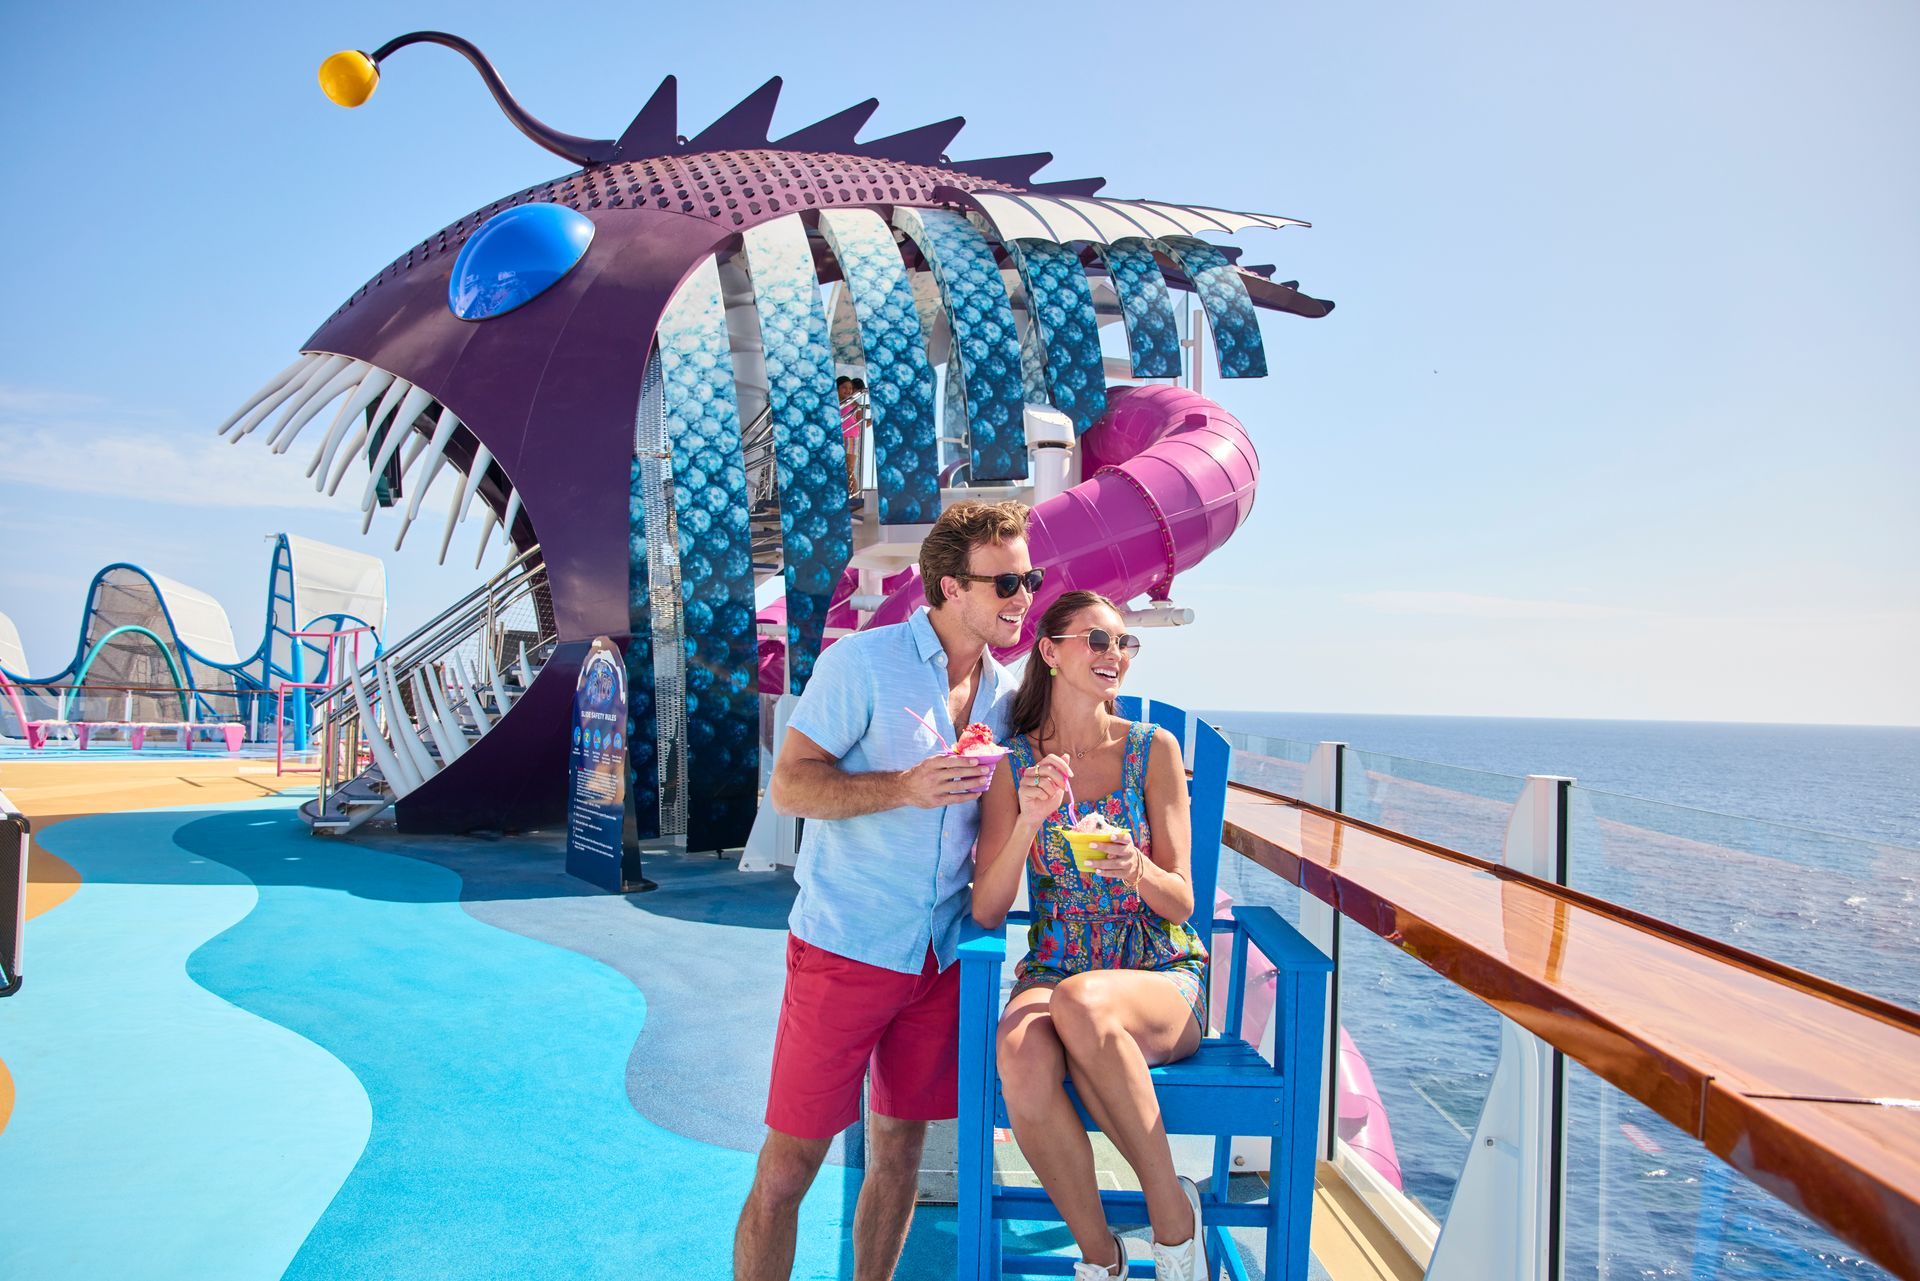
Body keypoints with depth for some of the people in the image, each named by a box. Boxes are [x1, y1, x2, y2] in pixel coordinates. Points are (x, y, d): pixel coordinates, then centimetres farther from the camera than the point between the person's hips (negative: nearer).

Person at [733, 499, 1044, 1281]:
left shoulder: (1004, 693, 8)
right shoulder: (862, 662, -10)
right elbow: (788, 785, -13)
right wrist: (904, 788, -25)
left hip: (942, 957, 5)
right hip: (845, 949, -5)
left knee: (900, 1150, 15)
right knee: (789, 1163, 2)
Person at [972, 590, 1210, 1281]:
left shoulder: (1153, 749, 0)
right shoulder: (1014, 762, 2)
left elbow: (1180, 901, -1)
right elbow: (986, 912, -4)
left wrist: (1135, 867, -25)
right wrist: (1027, 821, -21)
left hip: (1162, 979, -1)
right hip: (1051, 974, 1)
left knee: (1081, 1003, -36)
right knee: (1022, 1058, -34)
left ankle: (1171, 1207, -13)